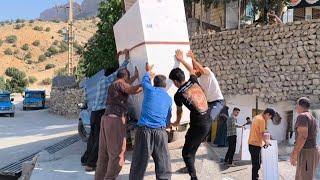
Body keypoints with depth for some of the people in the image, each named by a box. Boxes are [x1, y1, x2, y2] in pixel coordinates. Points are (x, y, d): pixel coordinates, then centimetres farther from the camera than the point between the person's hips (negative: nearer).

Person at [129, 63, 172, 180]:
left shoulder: (149, 90, 6)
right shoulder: (169, 98, 13)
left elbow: (145, 80, 30)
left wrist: (148, 71, 48)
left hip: (144, 130, -1)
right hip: (160, 131, 1)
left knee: (139, 162, 3)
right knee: (163, 163, 7)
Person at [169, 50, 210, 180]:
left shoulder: (178, 95, -7)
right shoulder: (194, 82, 5)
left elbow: (179, 111, 13)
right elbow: (191, 70, 30)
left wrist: (177, 122, 33)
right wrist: (181, 59, 41)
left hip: (198, 125, -7)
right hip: (208, 122, 7)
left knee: (186, 153, 4)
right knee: (191, 147, 30)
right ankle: (190, 167, 47)